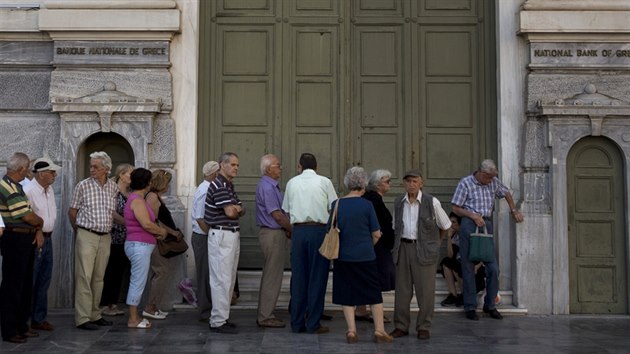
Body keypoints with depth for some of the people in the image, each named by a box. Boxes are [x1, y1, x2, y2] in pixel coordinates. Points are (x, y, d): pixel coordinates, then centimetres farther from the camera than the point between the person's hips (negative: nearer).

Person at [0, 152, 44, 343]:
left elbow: (29, 212, 13)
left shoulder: (16, 186, 14)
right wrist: (40, 222, 1)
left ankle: (21, 325, 26)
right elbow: (28, 217, -19)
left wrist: (38, 231, -1)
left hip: (26, 240, 10)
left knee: (26, 285, 16)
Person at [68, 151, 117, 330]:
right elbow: (72, 211, 4)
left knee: (98, 278, 10)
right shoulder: (83, 185, -4)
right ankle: (82, 318, -3)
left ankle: (95, 315, 19)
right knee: (84, 277, -6)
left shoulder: (113, 187, 6)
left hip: (105, 237, 4)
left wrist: (107, 228, 13)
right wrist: (79, 230, 10)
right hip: (87, 236, -4)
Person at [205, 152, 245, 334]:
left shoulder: (229, 186, 17)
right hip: (221, 236, -10)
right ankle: (218, 321, -2)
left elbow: (242, 210, 13)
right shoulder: (218, 185, -14)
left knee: (229, 279, 13)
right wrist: (236, 209, 2)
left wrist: (236, 208, -10)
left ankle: (220, 317, 21)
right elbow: (230, 212, -20)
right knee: (222, 280, -7)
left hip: (233, 235, 10)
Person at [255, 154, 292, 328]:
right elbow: (277, 215, -19)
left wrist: (287, 229, 4)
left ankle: (265, 314, 22)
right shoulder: (266, 187, -17)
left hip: (275, 232, 10)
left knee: (270, 276, 14)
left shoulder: (272, 186, 15)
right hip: (273, 234, -10)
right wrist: (292, 229, -10)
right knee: (272, 277, -4)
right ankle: (265, 317, 3)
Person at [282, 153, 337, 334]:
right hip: (319, 230, -3)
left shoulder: (292, 182, 9)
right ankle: (313, 324, 5)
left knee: (298, 277, 8)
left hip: (298, 231, 3)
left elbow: (286, 210, 13)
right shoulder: (324, 182, 1)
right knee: (317, 278, 3)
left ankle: (297, 323, 14)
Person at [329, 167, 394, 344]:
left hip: (343, 256, 2)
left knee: (347, 295, 11)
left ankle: (351, 331, 9)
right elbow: (376, 234, -4)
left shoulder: (337, 204, -2)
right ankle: (379, 331, 12)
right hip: (366, 256, -2)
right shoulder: (367, 205, -8)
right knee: (374, 293, 10)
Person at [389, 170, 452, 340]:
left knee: (425, 290, -1)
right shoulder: (398, 202, 8)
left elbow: (445, 226, 6)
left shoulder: (432, 202, -4)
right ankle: (401, 326, 16)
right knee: (402, 289, 6)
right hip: (403, 248, 4)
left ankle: (423, 327, 11)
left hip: (424, 250, -3)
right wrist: (396, 245, 14)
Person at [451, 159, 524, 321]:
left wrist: (514, 210, 18)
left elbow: (506, 193, 28)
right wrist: (473, 215, -15)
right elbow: (455, 208, -5)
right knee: (469, 268, 0)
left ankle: (490, 305, 16)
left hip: (487, 224, 4)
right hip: (469, 224, -4)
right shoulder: (465, 183, -5)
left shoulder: (494, 182, 9)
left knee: (493, 268, 2)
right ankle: (470, 307, 8)